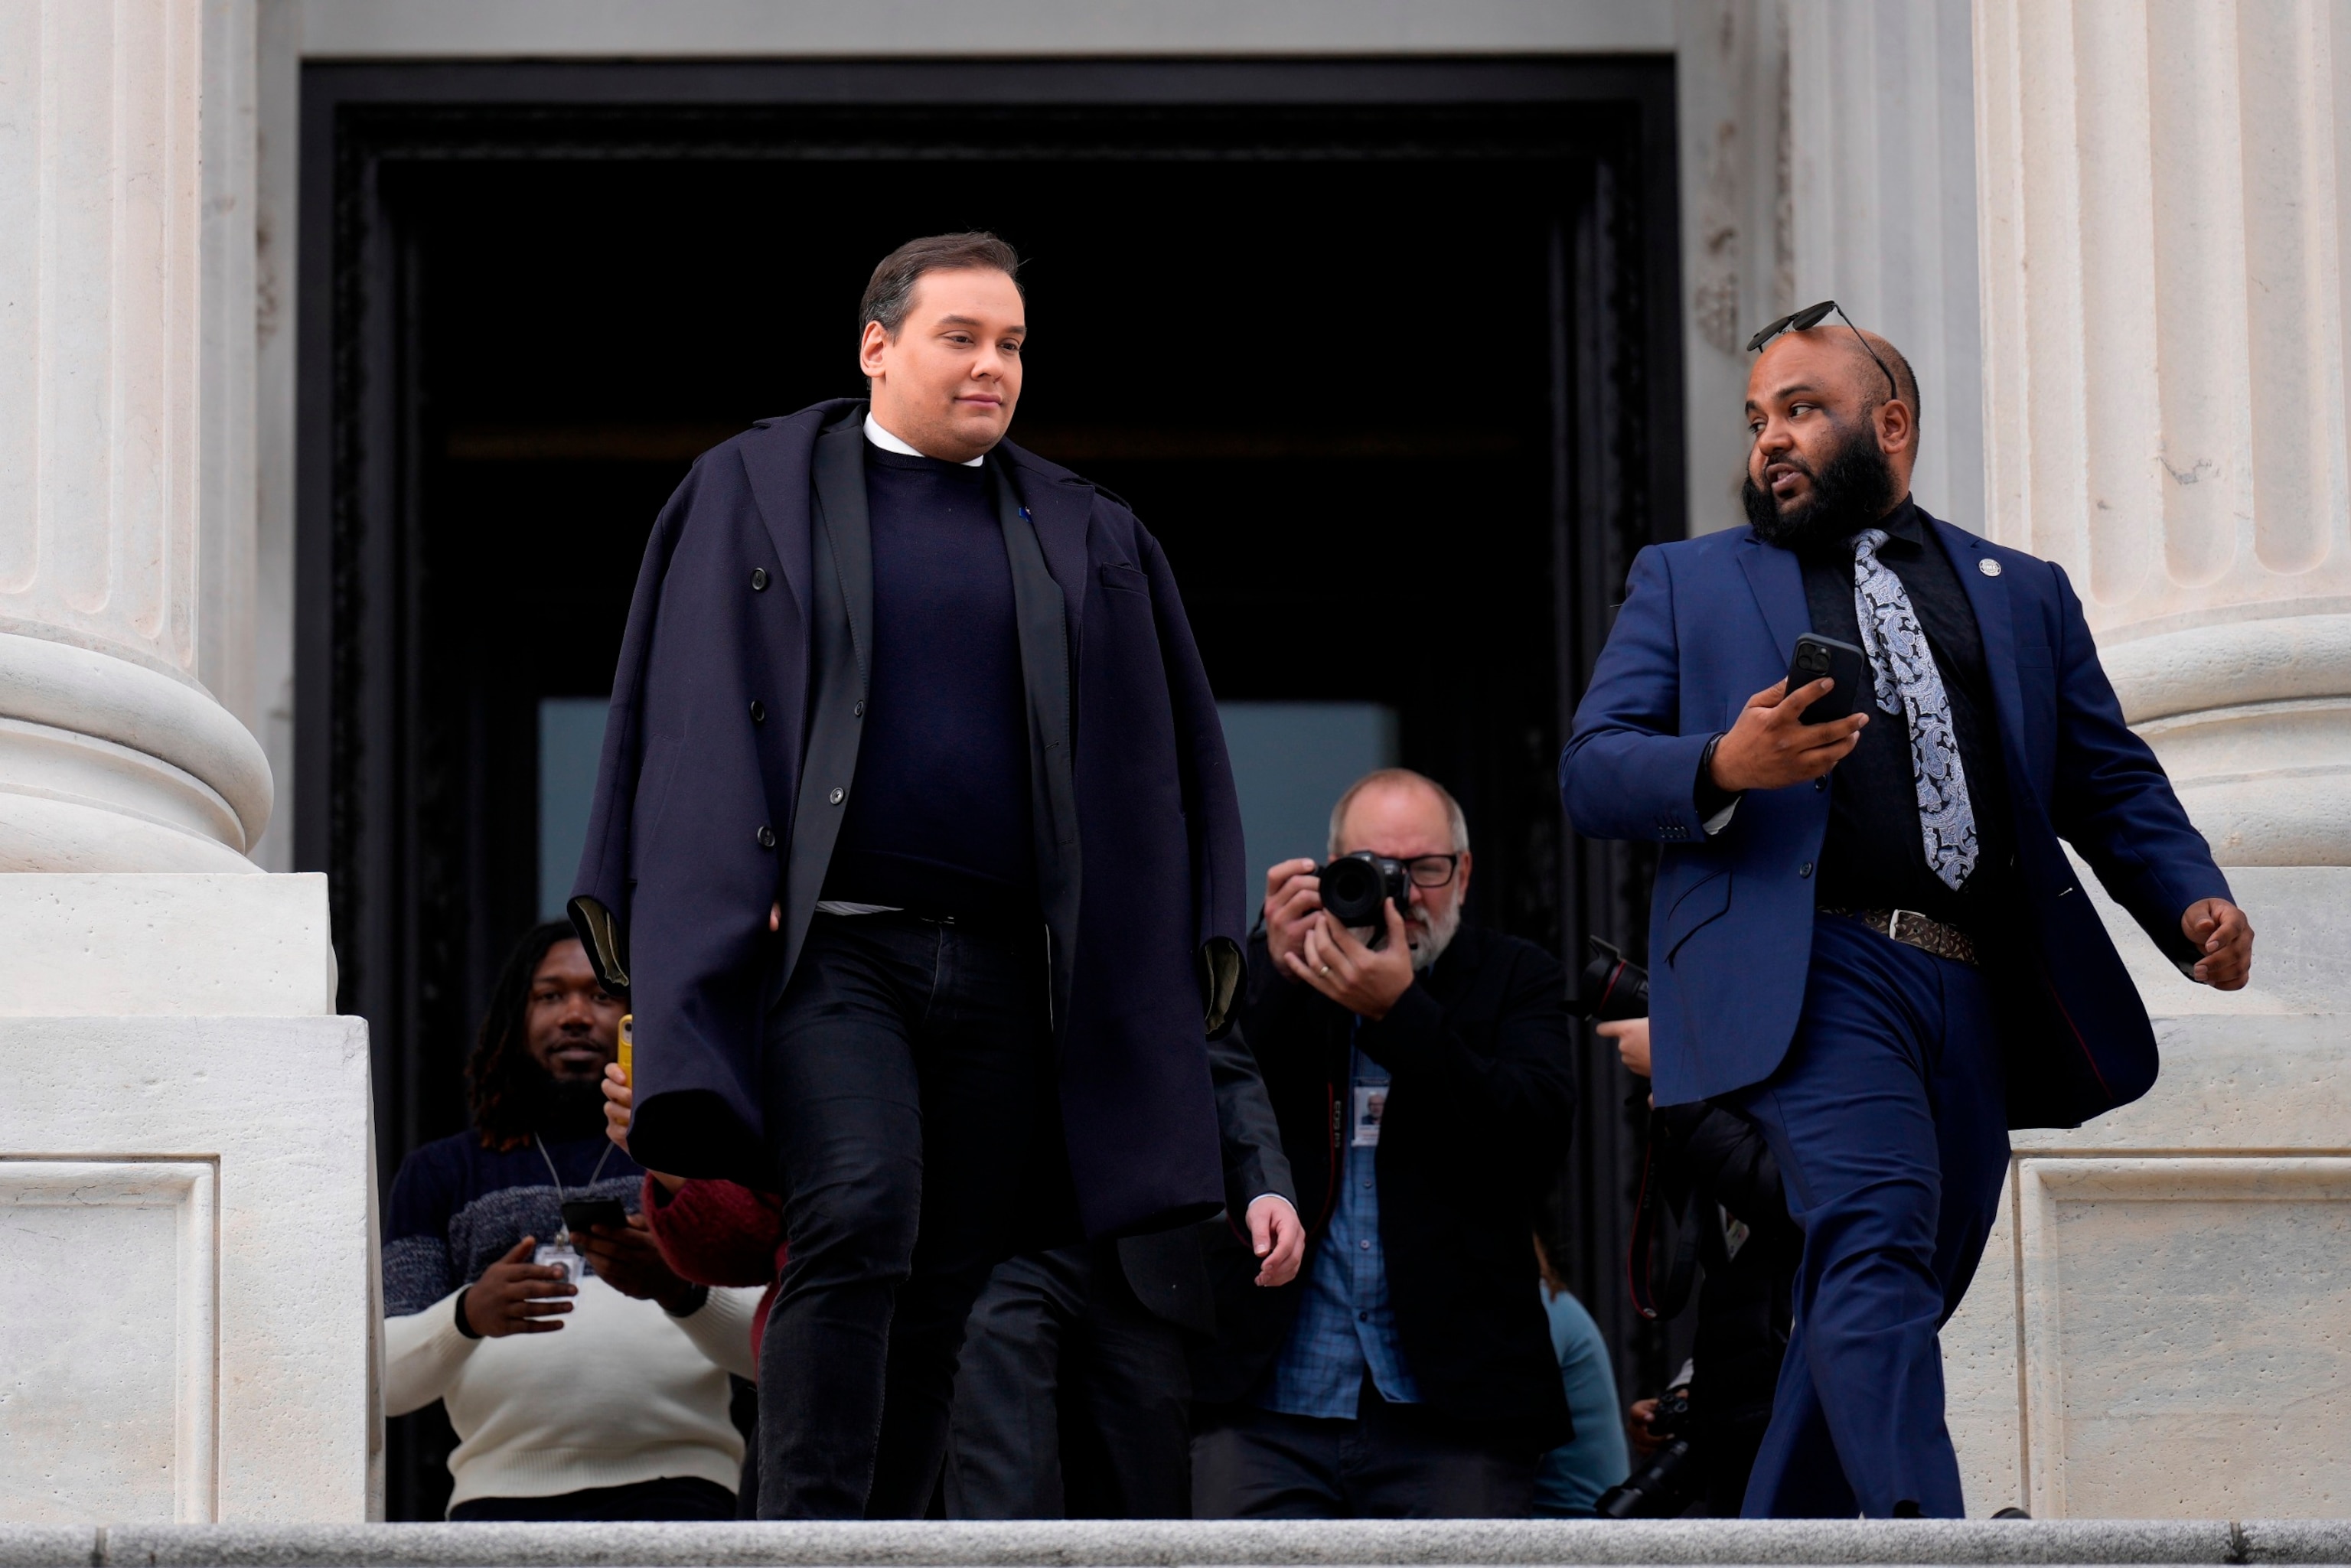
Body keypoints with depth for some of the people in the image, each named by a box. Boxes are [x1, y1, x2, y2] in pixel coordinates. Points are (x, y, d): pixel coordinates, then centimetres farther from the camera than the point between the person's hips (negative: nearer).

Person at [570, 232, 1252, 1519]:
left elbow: (1157, 759, 17)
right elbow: (699, 706, 3)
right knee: (856, 1220, -24)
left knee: (947, 1283, 3)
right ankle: (809, 1536, -23)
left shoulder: (1084, 540, 16)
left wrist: (1190, 943, 8)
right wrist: (725, 909, -7)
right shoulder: (757, 491, 8)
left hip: (1003, 973, 4)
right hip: (831, 947, -4)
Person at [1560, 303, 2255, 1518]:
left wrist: (2193, 900, -1)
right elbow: (1590, 772, 8)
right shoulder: (1685, 583, 19)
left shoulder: (2022, 594, 24)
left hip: (1977, 994, 4)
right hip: (1808, 972, -4)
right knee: (1877, 1236, -24)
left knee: (1883, 1305, 3)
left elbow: (2114, 784, 19)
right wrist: (1725, 766, -13)